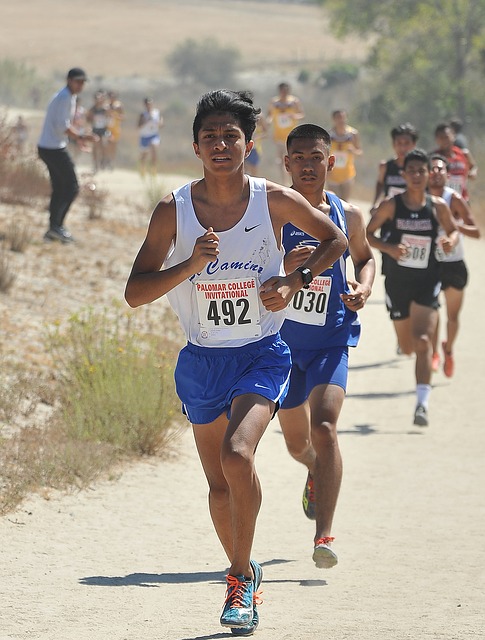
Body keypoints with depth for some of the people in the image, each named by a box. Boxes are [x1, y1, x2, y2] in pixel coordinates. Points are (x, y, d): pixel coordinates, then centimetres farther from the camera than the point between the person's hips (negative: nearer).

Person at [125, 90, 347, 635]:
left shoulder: (275, 201, -8)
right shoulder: (173, 211, -7)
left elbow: (334, 240, 10)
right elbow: (134, 293, -8)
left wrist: (294, 282, -6)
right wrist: (190, 265, -23)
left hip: (261, 354, -2)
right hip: (202, 360, 3)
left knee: (237, 455, -25)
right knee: (219, 483, 12)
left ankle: (241, 580, -9)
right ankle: (243, 570, 37)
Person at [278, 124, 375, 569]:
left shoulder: (347, 216, 0)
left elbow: (365, 256, 20)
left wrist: (363, 287, -1)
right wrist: (283, 268, -27)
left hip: (331, 339, -1)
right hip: (282, 339, 1)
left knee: (324, 426, -21)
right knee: (296, 442, 15)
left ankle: (324, 536, -20)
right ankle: (317, 473, 54)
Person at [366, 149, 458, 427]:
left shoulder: (438, 206, -3)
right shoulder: (391, 205, -6)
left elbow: (454, 230, 12)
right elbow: (368, 234, 0)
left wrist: (451, 240, -12)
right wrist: (388, 248, -18)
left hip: (427, 281, -1)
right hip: (398, 280, 1)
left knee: (423, 340, -19)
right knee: (408, 347, 14)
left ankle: (423, 403, -22)